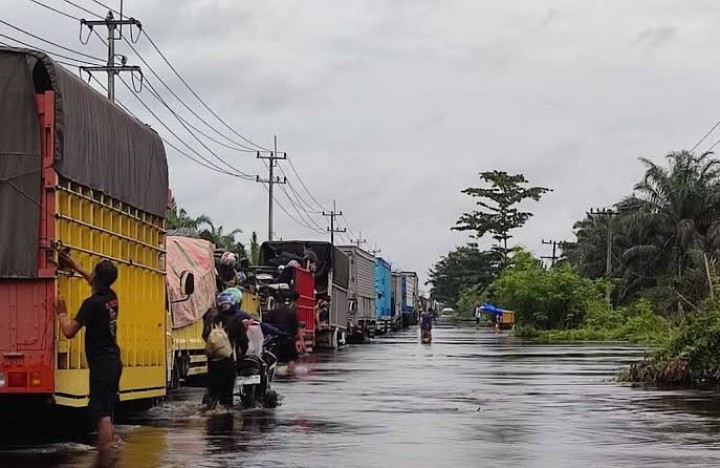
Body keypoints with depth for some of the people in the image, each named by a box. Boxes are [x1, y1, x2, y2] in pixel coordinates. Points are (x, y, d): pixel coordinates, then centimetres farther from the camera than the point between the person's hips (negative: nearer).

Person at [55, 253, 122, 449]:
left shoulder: (92, 303, -16)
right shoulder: (112, 297, 8)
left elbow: (69, 331, -17)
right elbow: (96, 282, 30)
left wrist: (62, 313, 0)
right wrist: (75, 265, 38)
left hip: (101, 364, -8)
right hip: (113, 362, 8)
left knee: (102, 416, -9)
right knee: (106, 414, 19)